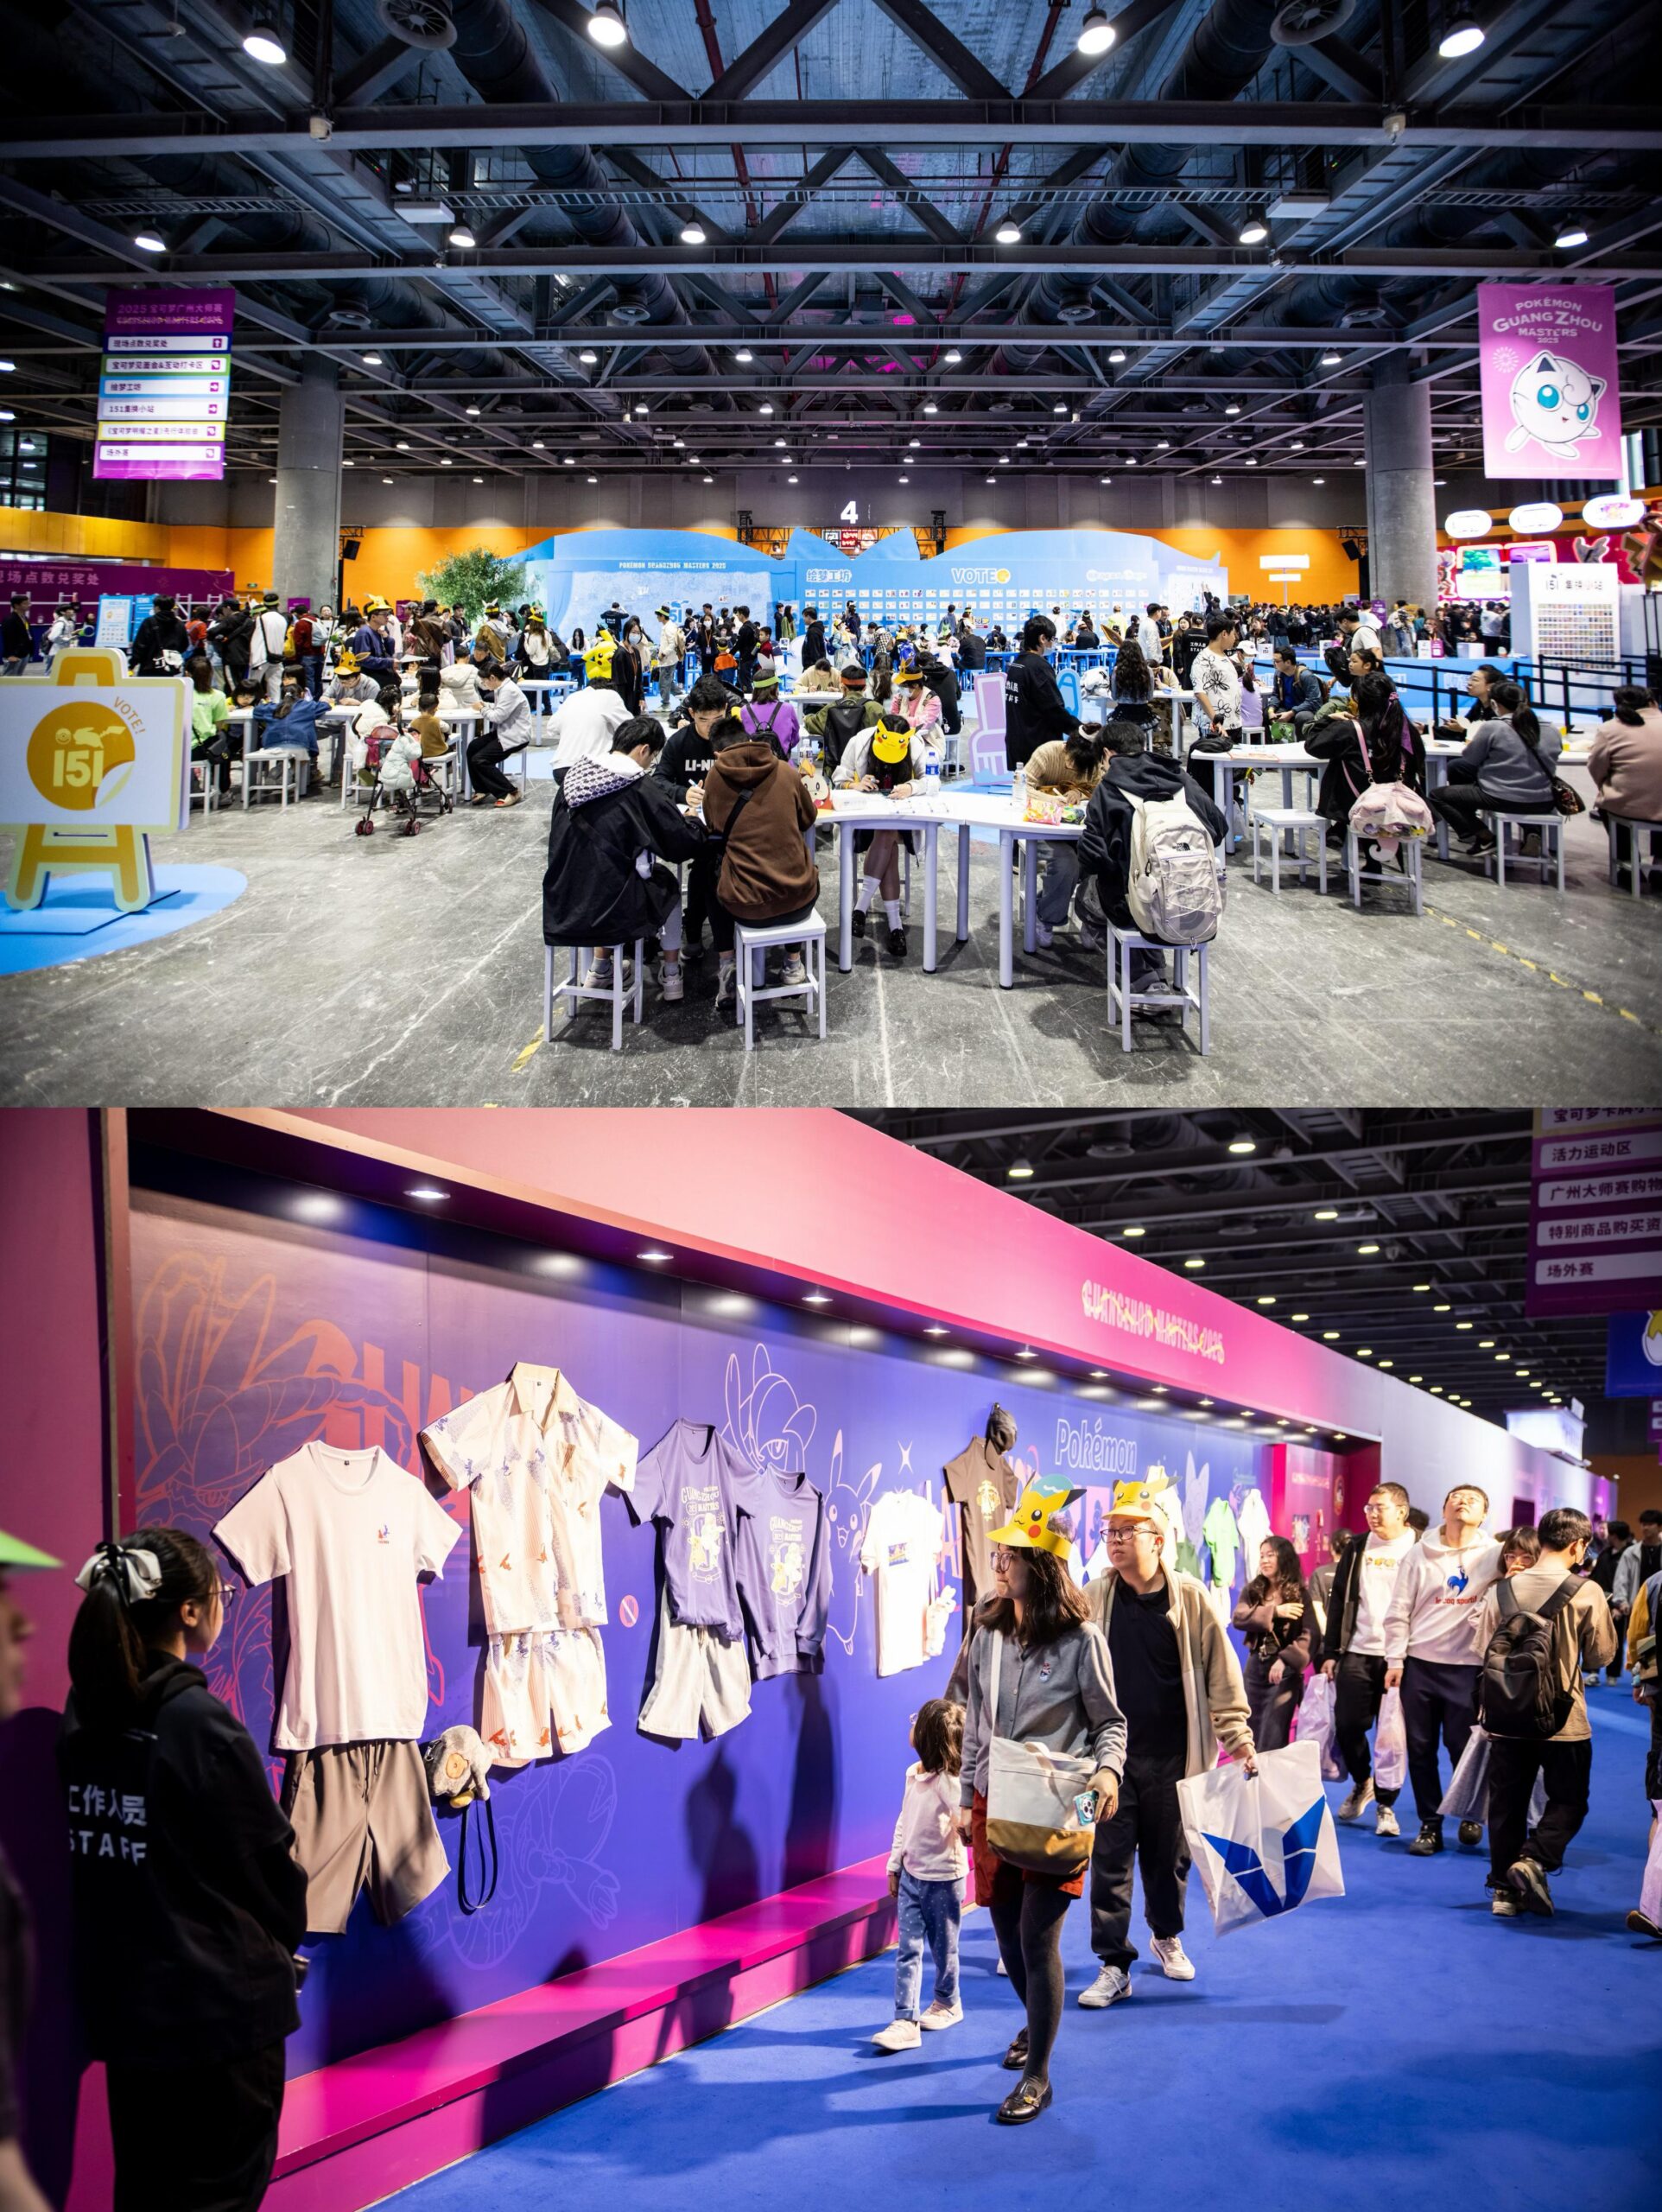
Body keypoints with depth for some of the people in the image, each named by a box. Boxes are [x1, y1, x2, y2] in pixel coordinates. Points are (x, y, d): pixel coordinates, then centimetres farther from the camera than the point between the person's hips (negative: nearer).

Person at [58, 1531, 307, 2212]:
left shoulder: (83, 1717, 0)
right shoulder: (201, 1723, -19)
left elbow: (86, 1850, 6)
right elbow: (268, 1856, -12)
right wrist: (283, 1937, 8)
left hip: (120, 1996, 7)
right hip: (222, 2001, -7)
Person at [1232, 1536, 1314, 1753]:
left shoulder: (1299, 1594, -3)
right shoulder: (1252, 1591, 8)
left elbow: (1309, 1635, -13)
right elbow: (1239, 1618, -10)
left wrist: (1284, 1660, -26)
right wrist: (1274, 1611, -20)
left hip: (1284, 1669, -5)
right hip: (1255, 1667, 5)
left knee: (1272, 1742, -7)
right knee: (1253, 1738, 9)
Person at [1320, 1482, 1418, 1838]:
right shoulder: (1357, 1548, 10)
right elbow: (1339, 1601, 13)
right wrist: (1330, 1652, 8)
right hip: (1357, 1653, 4)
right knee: (1347, 1726, 2)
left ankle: (1385, 1805, 13)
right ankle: (1362, 1783, 28)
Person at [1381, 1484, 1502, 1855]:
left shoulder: (1496, 1555, 1)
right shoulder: (1419, 1555, 4)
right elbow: (1398, 1611, 5)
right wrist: (1395, 1661, 0)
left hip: (1468, 1667, -2)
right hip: (1419, 1664, 2)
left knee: (1463, 1747, 0)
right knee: (1420, 1748, 5)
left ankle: (1471, 1816, 25)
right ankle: (1429, 1825, 16)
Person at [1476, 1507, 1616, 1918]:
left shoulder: (1503, 1589, -1)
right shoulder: (1587, 1592, -10)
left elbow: (1483, 1647, 8)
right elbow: (1601, 1655, -2)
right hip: (1563, 1719, -3)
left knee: (1507, 1803, 12)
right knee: (1568, 1800, 11)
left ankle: (1505, 1889, 12)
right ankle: (1533, 1858, -12)